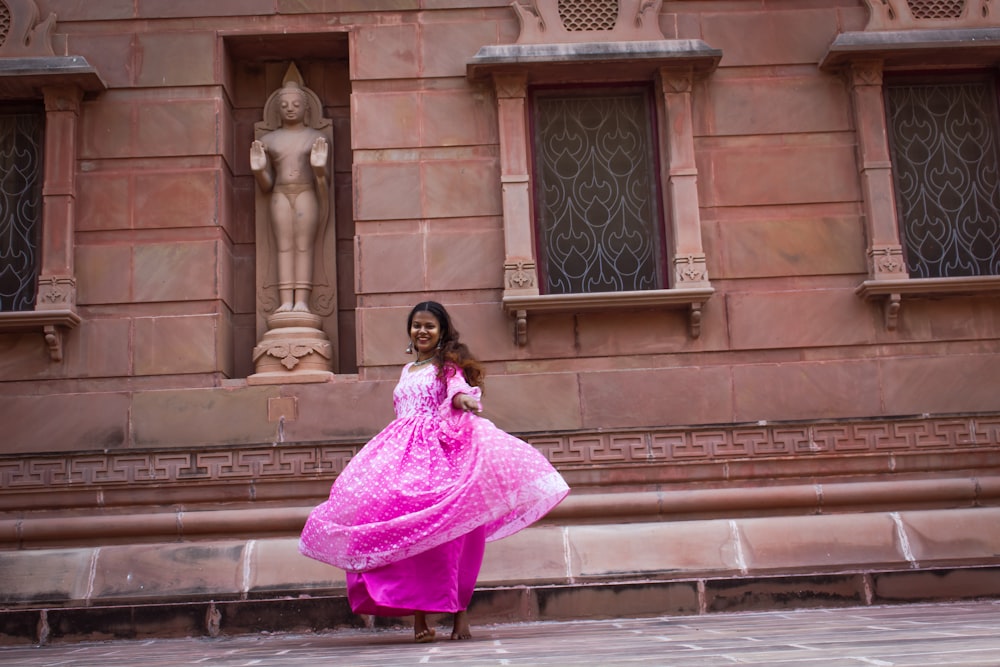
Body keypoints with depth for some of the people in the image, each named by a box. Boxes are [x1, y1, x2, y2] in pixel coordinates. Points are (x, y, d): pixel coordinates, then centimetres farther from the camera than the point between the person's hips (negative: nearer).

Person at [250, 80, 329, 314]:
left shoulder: (316, 138, 10)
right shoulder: (268, 140, 15)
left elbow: (321, 181, 7)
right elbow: (266, 186, 15)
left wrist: (319, 167, -15)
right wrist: (258, 170, -5)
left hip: (307, 193, -2)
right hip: (280, 194, 2)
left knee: (304, 247, -10)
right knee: (284, 247, -8)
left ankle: (301, 301, -16)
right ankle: (286, 301, -15)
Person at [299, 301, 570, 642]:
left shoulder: (447, 365, 8)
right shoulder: (407, 371, 26)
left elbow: (458, 386, -14)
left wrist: (463, 397, -35)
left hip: (440, 449, -5)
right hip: (403, 451, 5)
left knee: (445, 529, -14)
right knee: (407, 531, -8)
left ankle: (459, 612, -10)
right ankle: (418, 616, -7)